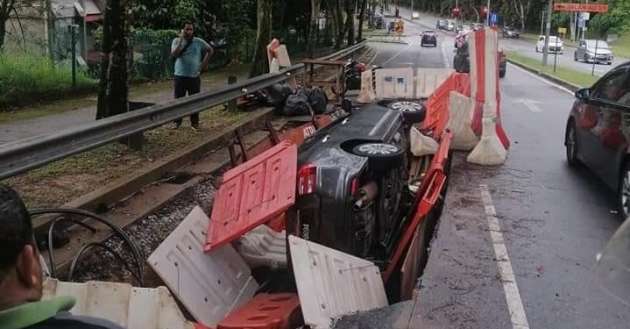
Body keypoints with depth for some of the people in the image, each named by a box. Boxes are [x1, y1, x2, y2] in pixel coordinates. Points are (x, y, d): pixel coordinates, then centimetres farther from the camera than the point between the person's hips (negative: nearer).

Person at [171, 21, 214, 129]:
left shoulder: (199, 42, 1)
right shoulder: (176, 41, -1)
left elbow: (210, 50, 13)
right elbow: (174, 54, -16)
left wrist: (205, 63, 4)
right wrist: (181, 40, -19)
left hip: (194, 76, 0)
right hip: (180, 76, 0)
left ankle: (194, 122, 15)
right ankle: (177, 121, 16)